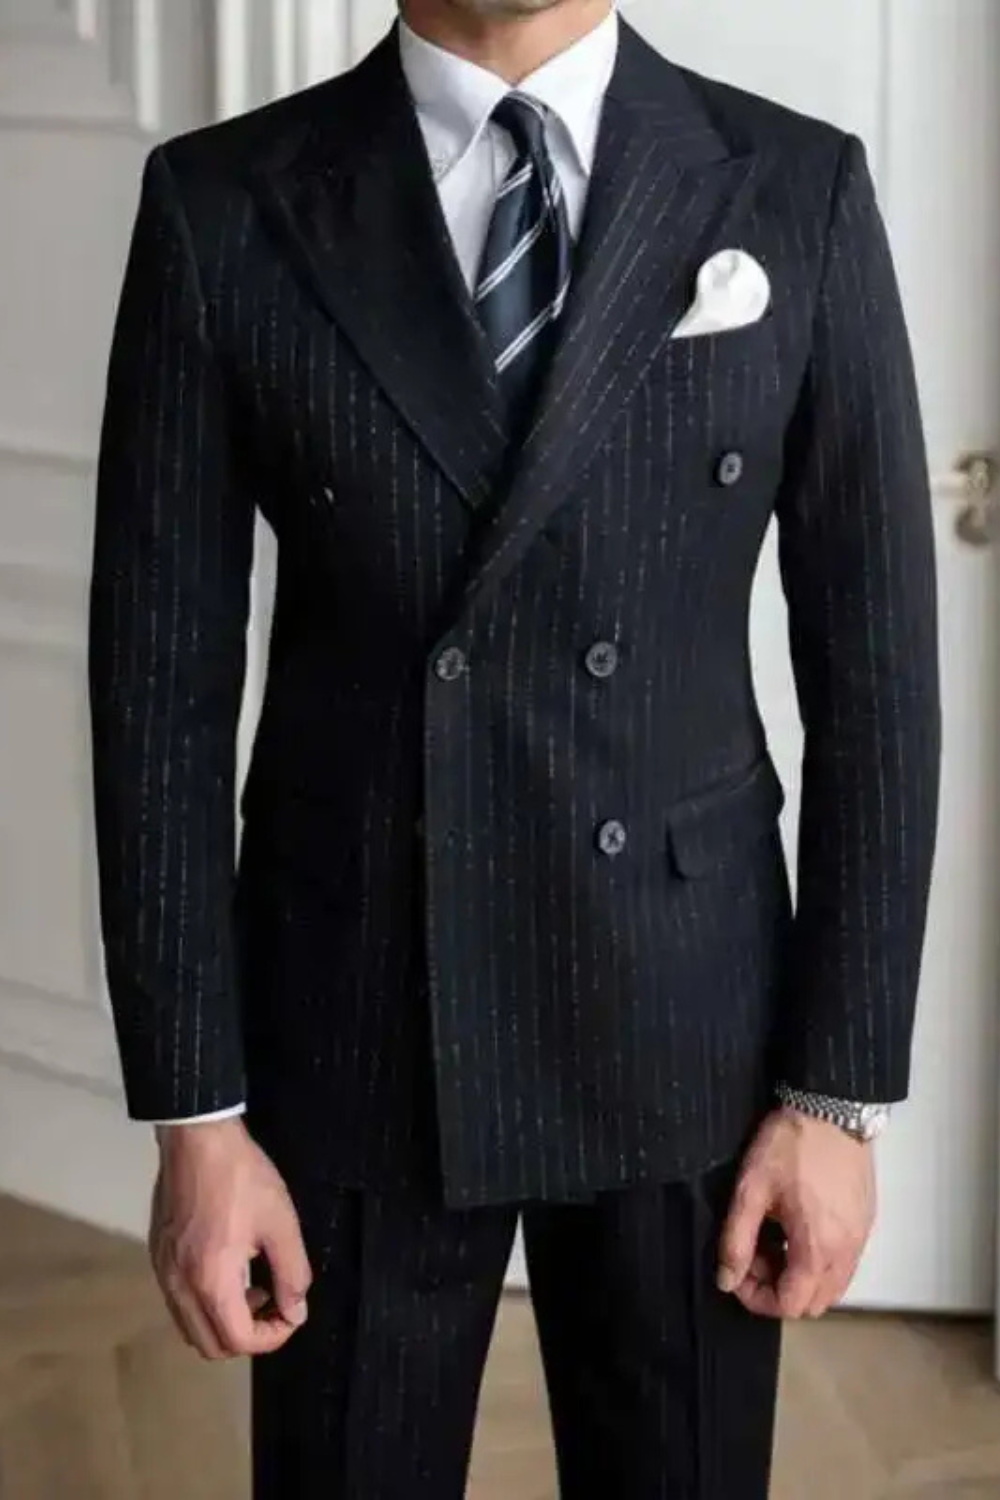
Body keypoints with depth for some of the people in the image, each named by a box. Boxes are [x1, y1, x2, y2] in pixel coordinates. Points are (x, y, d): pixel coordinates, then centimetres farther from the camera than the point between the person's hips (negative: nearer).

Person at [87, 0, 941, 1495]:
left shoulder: (797, 194, -4)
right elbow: (162, 677, -4)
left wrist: (843, 1086, -3)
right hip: (353, 1022, 0)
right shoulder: (224, 206, -5)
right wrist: (194, 1111, -5)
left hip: (685, 1018, 1)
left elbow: (875, 664, -2)